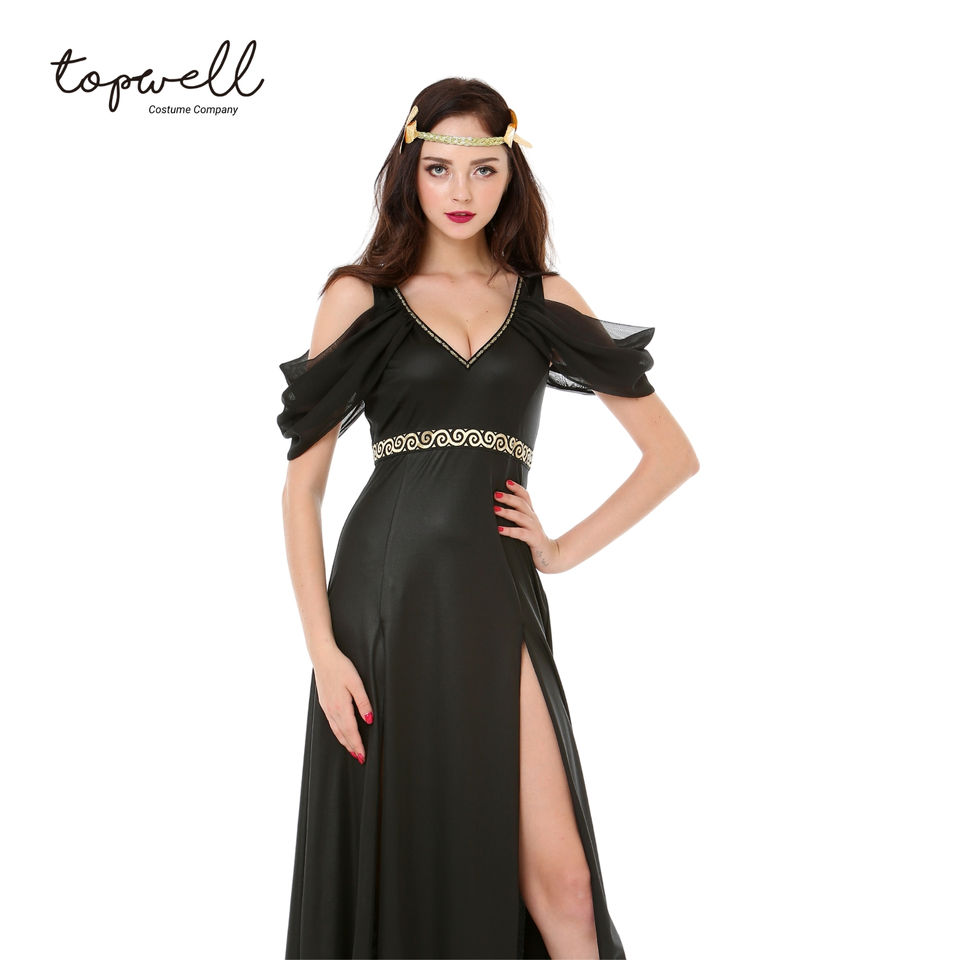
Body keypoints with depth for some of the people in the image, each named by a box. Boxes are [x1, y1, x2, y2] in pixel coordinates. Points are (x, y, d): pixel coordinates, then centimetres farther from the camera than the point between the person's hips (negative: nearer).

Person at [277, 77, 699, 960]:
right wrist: (322, 648, -7)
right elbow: (302, 485, 2)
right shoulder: (360, 297, 6)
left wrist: (569, 549, 4)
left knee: (555, 878, -4)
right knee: (395, 862, 6)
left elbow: (673, 453, 13)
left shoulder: (546, 302, 10)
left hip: (497, 597, 1)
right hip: (386, 591, -1)